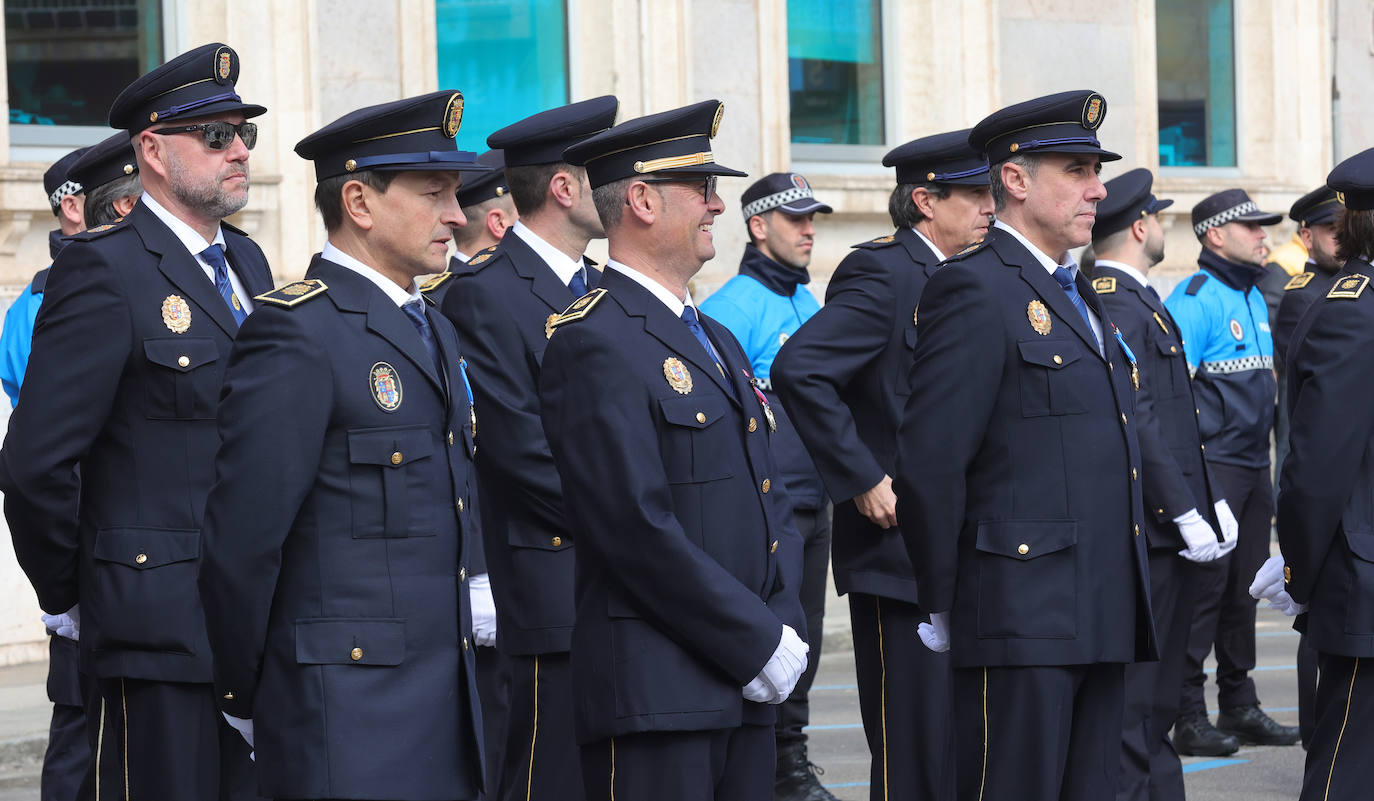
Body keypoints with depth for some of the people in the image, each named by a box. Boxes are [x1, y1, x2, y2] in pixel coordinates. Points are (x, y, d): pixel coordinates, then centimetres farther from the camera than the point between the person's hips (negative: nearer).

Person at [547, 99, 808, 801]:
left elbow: (771, 503, 19)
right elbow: (639, 531, -17)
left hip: (742, 691, 8)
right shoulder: (594, 343, -10)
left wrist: (785, 631, 2)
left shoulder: (718, 341, 20)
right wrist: (760, 643, -13)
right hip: (653, 691, -8)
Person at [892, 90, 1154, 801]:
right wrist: (940, 606, -10)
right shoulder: (974, 289, -10)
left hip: (1102, 621, 9)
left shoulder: (1079, 296, 19)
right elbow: (928, 464, -14)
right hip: (1023, 619, -9)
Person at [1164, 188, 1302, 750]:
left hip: (1253, 467, 8)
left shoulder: (1254, 298, 16)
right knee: (1204, 586, -7)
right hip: (1211, 467, -8)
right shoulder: (1195, 298, -12)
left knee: (1243, 589, 12)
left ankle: (1240, 708, 19)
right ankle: (1189, 718, -3)